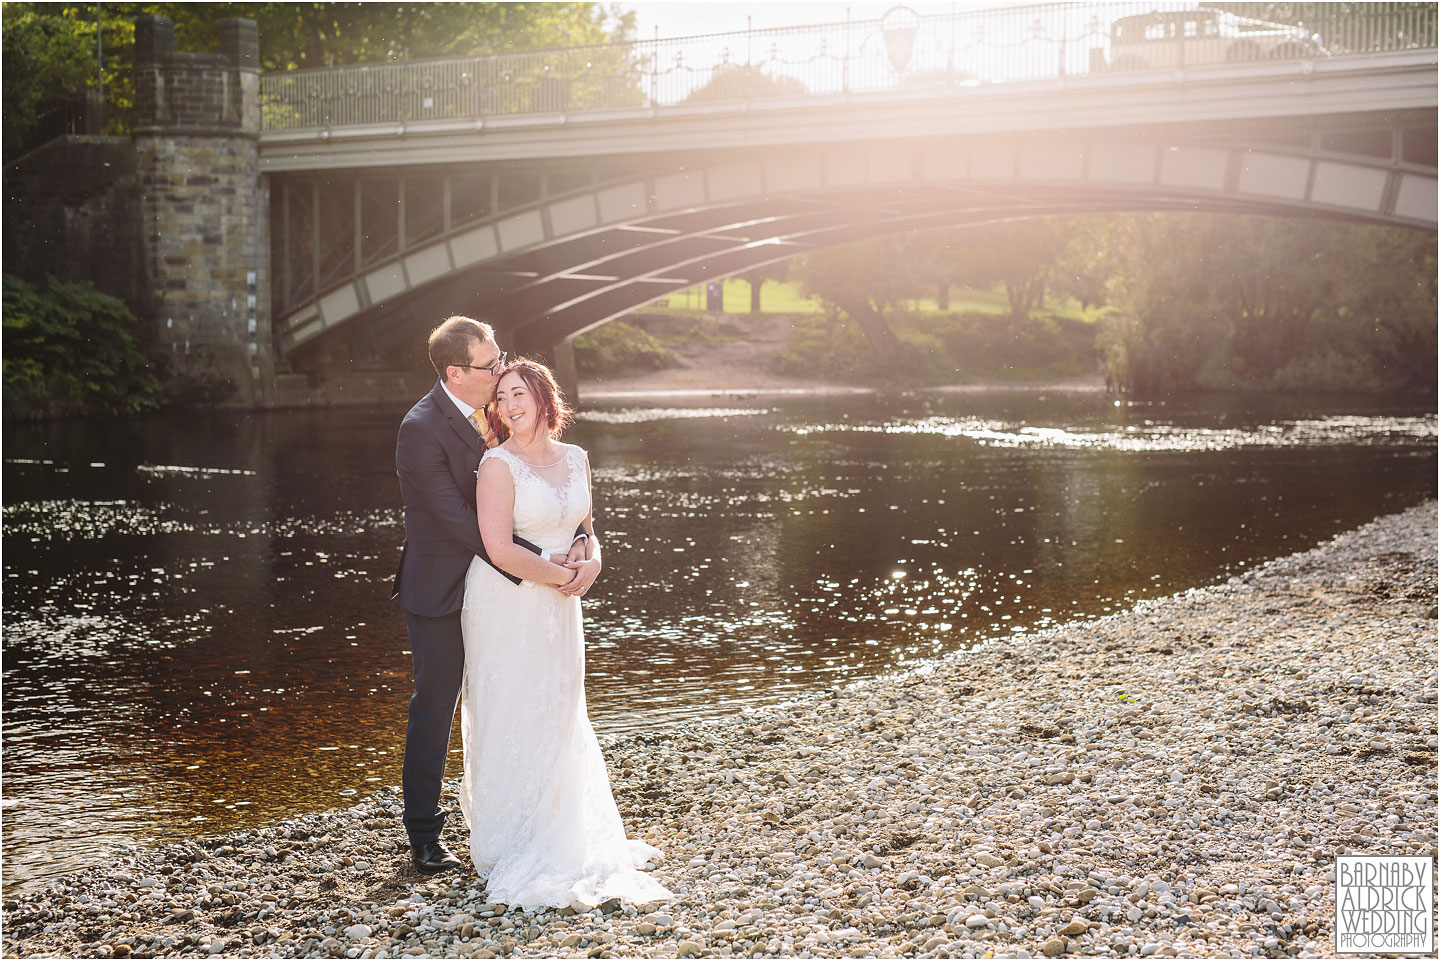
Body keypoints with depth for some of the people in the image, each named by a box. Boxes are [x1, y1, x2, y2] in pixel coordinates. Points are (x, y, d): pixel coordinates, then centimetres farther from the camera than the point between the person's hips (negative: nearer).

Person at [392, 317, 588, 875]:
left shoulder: (490, 412, 2)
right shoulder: (422, 429, -20)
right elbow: (460, 519, -24)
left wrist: (579, 539, -14)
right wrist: (536, 562, -24)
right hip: (441, 593, -6)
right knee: (434, 711, 4)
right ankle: (423, 835, 17)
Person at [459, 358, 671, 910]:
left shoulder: (576, 459, 6)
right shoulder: (499, 464, -14)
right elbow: (500, 550, -21)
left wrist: (593, 560, -6)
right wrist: (562, 576, -11)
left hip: (559, 606, 6)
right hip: (506, 605, -6)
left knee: (560, 717, 15)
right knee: (512, 722, 1)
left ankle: (562, 838, 30)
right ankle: (509, 847, 14)